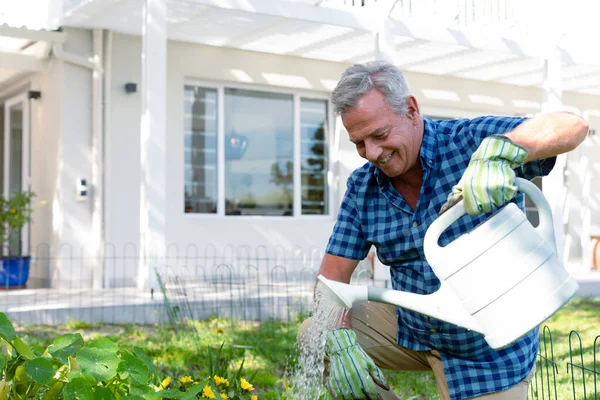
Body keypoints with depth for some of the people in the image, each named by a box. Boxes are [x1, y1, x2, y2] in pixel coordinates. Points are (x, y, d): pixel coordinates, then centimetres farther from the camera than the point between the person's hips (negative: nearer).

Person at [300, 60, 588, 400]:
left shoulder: (470, 141, -20)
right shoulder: (362, 187, -5)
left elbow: (572, 126, -31)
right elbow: (334, 273, -4)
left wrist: (499, 152, -50)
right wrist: (340, 343, -22)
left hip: (490, 350, -4)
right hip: (411, 326, 5)